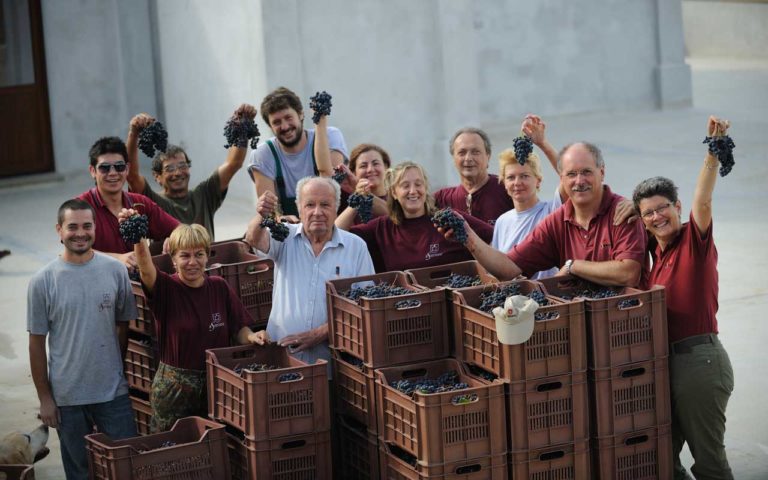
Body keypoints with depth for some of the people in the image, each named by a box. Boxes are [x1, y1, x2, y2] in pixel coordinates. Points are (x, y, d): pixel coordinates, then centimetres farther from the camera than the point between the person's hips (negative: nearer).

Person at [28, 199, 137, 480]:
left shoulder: (115, 271, -3)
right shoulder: (42, 281, -7)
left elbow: (123, 326, 7)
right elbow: (37, 343, -2)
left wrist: (116, 371, 6)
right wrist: (44, 397, -1)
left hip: (114, 392, 1)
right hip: (67, 396, -1)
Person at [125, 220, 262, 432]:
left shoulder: (219, 287, 2)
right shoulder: (166, 289, -9)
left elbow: (239, 328, 9)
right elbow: (146, 270, -30)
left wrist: (251, 337, -15)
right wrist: (138, 238, -49)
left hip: (216, 384, 3)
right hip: (173, 387, -3)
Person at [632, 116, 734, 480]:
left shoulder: (695, 239, -8)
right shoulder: (657, 250, 11)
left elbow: (702, 200, -26)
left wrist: (713, 152, -40)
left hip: (699, 358, -8)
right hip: (665, 358, 8)